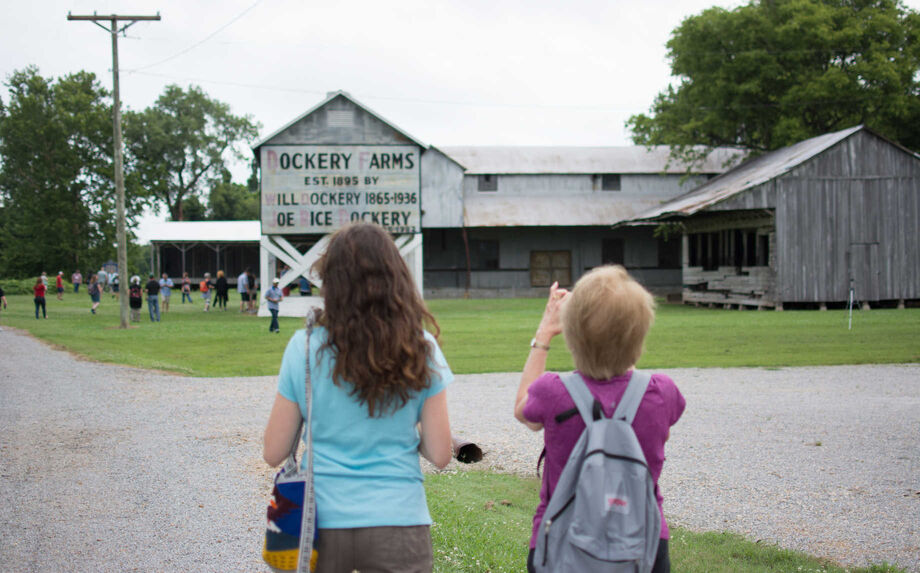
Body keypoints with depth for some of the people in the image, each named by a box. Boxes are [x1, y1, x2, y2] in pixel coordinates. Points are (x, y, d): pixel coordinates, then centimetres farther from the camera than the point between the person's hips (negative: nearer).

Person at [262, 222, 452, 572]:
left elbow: (273, 454, -2)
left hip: (323, 526, 0)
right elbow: (440, 454, -3)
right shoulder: (421, 350, -5)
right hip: (398, 525, 0)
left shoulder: (305, 348, -6)